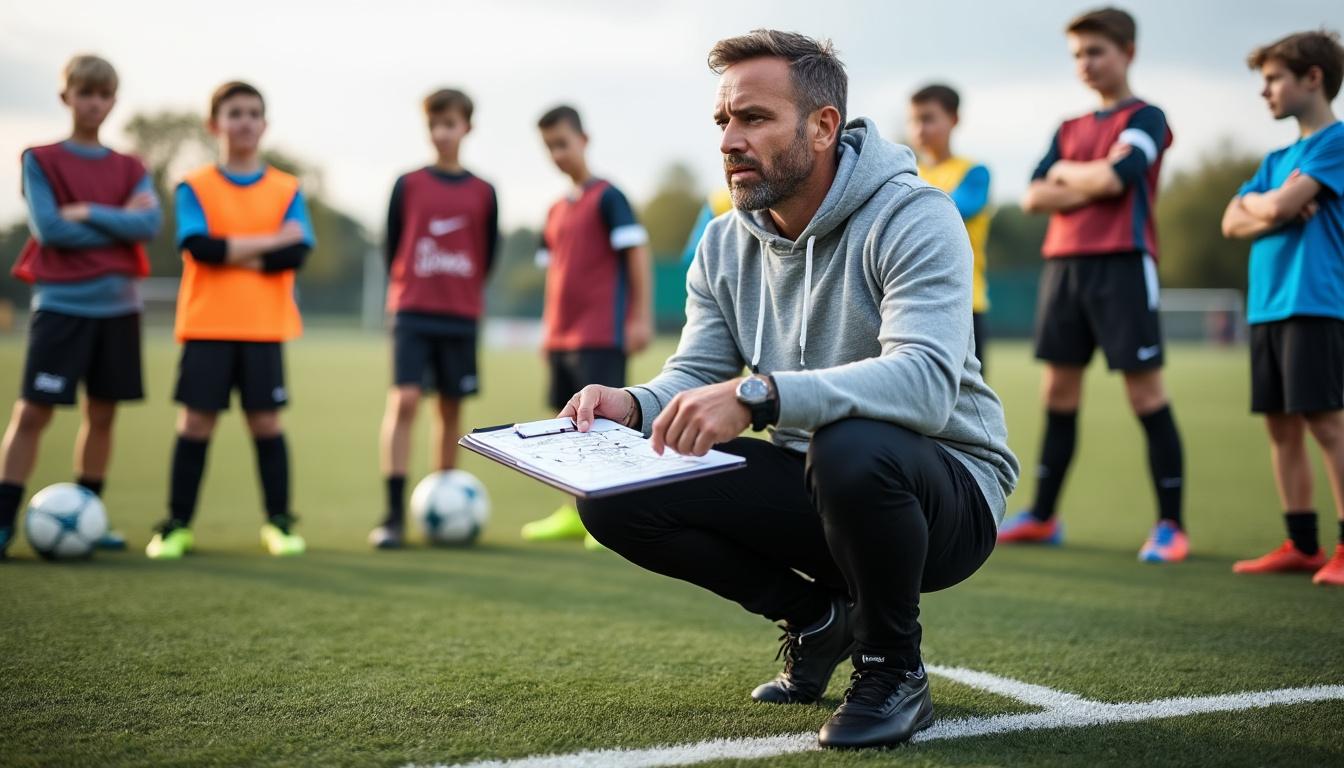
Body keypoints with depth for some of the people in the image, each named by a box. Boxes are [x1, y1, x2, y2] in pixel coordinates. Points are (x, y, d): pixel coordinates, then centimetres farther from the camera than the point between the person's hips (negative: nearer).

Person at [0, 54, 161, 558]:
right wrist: (118, 224, -6)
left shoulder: (130, 169, 11)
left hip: (118, 305, 4)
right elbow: (48, 229, -11)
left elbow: (149, 225, -6)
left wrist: (87, 213, -13)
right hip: (61, 305, -4)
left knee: (102, 413, 7)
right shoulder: (41, 161, 1)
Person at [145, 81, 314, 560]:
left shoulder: (286, 189, 6)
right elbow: (200, 247, -13)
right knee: (196, 421, 0)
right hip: (207, 325, -1)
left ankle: (278, 522, 13)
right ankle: (177, 525, 8)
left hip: (264, 327, 1)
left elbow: (296, 254, -7)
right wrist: (269, 242, -13)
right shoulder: (194, 188, 3)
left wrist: (231, 254, -12)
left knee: (266, 421, 3)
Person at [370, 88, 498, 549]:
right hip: (413, 313, -2)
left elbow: (487, 252, 13)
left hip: (461, 316, 2)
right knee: (403, 401, -13)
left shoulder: (483, 192, 4)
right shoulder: (408, 185, 2)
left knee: (451, 408, 7)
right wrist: (400, 290, 11)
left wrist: (466, 293, 12)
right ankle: (393, 515, -14)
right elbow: (392, 243, 9)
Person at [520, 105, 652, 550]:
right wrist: (549, 329, 19)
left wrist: (642, 317, -16)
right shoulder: (556, 210, 16)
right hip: (562, 337, 8)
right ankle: (575, 514, 18)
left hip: (602, 336, -8)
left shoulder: (607, 197, -6)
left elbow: (637, 252, -11)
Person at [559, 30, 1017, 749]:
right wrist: (633, 405, -22)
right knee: (614, 496, -11)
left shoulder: (912, 218, -19)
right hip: (811, 481, 6)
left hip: (947, 495, -6)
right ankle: (817, 617, 10)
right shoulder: (724, 245, 4)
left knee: (851, 446, -41)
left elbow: (927, 379, -35)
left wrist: (757, 394, -47)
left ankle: (894, 667, -12)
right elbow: (695, 374, 3)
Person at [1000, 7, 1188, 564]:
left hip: (1122, 264, -6)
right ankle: (1043, 517, 14)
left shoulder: (1145, 118, 1)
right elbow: (1034, 198, 7)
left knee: (1145, 392, -7)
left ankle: (1170, 524, -3)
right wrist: (1092, 185, -7)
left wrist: (1066, 171, 2)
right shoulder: (1069, 130, 19)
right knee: (1059, 392, 8)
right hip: (1064, 264, 6)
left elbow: (1115, 177, -16)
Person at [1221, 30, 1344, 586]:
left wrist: (1259, 202, 7)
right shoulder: (1279, 159, 20)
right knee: (1281, 425, 7)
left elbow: (1276, 208, -15)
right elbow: (1233, 222, 11)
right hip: (1267, 305, 8)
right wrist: (1279, 210, -7)